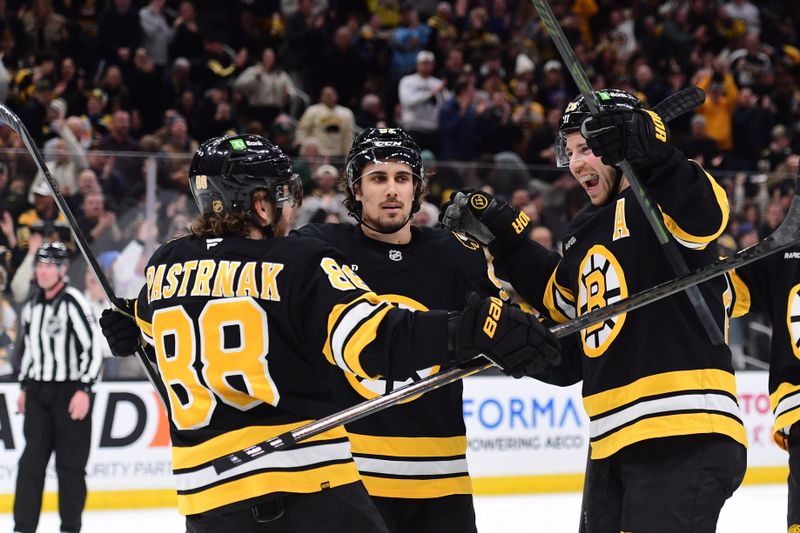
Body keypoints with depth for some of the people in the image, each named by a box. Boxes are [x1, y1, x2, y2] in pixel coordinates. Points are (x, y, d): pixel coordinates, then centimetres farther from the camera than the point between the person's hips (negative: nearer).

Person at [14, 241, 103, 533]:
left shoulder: (73, 303, -13)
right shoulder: (32, 306, 11)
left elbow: (94, 347, -15)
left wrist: (84, 390, -18)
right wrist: (25, 387, 21)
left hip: (70, 392, -7)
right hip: (38, 392, 7)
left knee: (70, 465, -1)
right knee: (31, 462, 3)